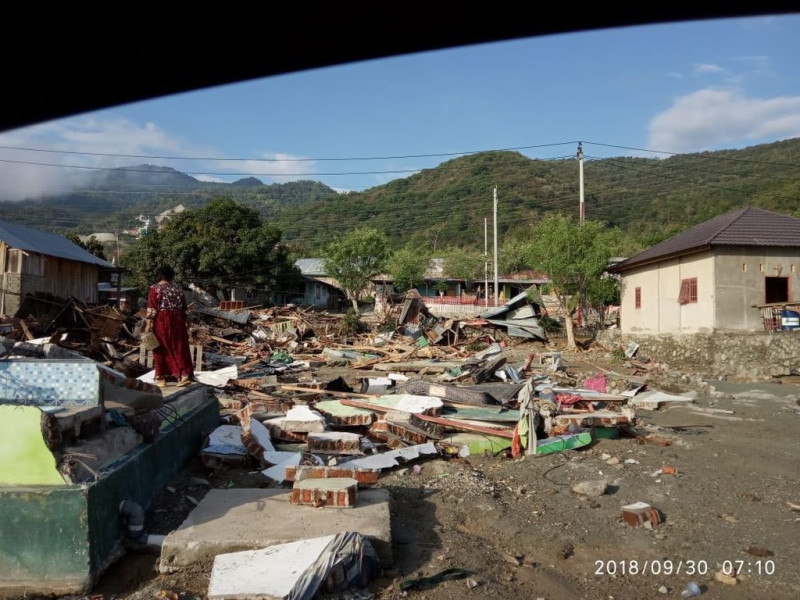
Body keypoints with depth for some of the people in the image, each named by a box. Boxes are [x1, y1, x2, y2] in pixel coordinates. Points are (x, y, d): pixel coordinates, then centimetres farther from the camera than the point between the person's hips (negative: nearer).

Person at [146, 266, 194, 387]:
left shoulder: (154, 288, -3)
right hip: (177, 320, 3)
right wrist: (183, 322, 19)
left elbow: (151, 309, -9)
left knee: (161, 348, 6)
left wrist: (149, 324, -7)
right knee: (179, 348, 3)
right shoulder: (178, 288, 9)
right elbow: (184, 308, 12)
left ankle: (161, 378, 11)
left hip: (161, 321, -3)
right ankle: (185, 374, -7)